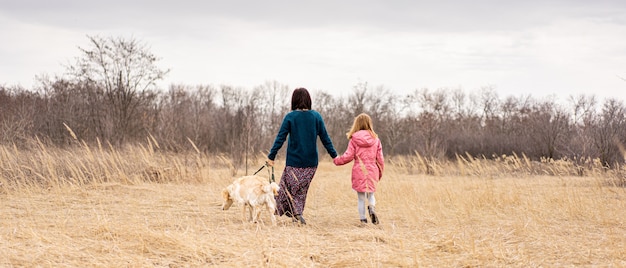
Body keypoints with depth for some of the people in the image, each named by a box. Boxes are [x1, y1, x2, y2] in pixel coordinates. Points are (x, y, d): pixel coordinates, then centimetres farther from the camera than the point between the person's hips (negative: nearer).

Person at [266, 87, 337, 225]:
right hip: (311, 162, 3)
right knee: (302, 190, 15)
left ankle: (296, 213, 0)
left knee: (288, 187, 10)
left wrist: (271, 157, -5)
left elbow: (280, 139, -9)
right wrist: (334, 155, 12)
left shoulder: (290, 117, -7)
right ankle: (297, 214, 15)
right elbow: (325, 138, 4)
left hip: (294, 162, -3)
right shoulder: (316, 116, 1)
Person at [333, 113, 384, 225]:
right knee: (371, 194, 17)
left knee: (361, 198, 8)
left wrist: (336, 160, 13)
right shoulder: (375, 139, 3)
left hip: (359, 171, -2)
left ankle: (363, 219, 6)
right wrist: (380, 172, 18)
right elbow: (380, 158, 5)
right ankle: (372, 208, -12)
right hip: (372, 171, 2)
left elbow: (348, 156, -5)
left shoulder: (354, 140, -4)